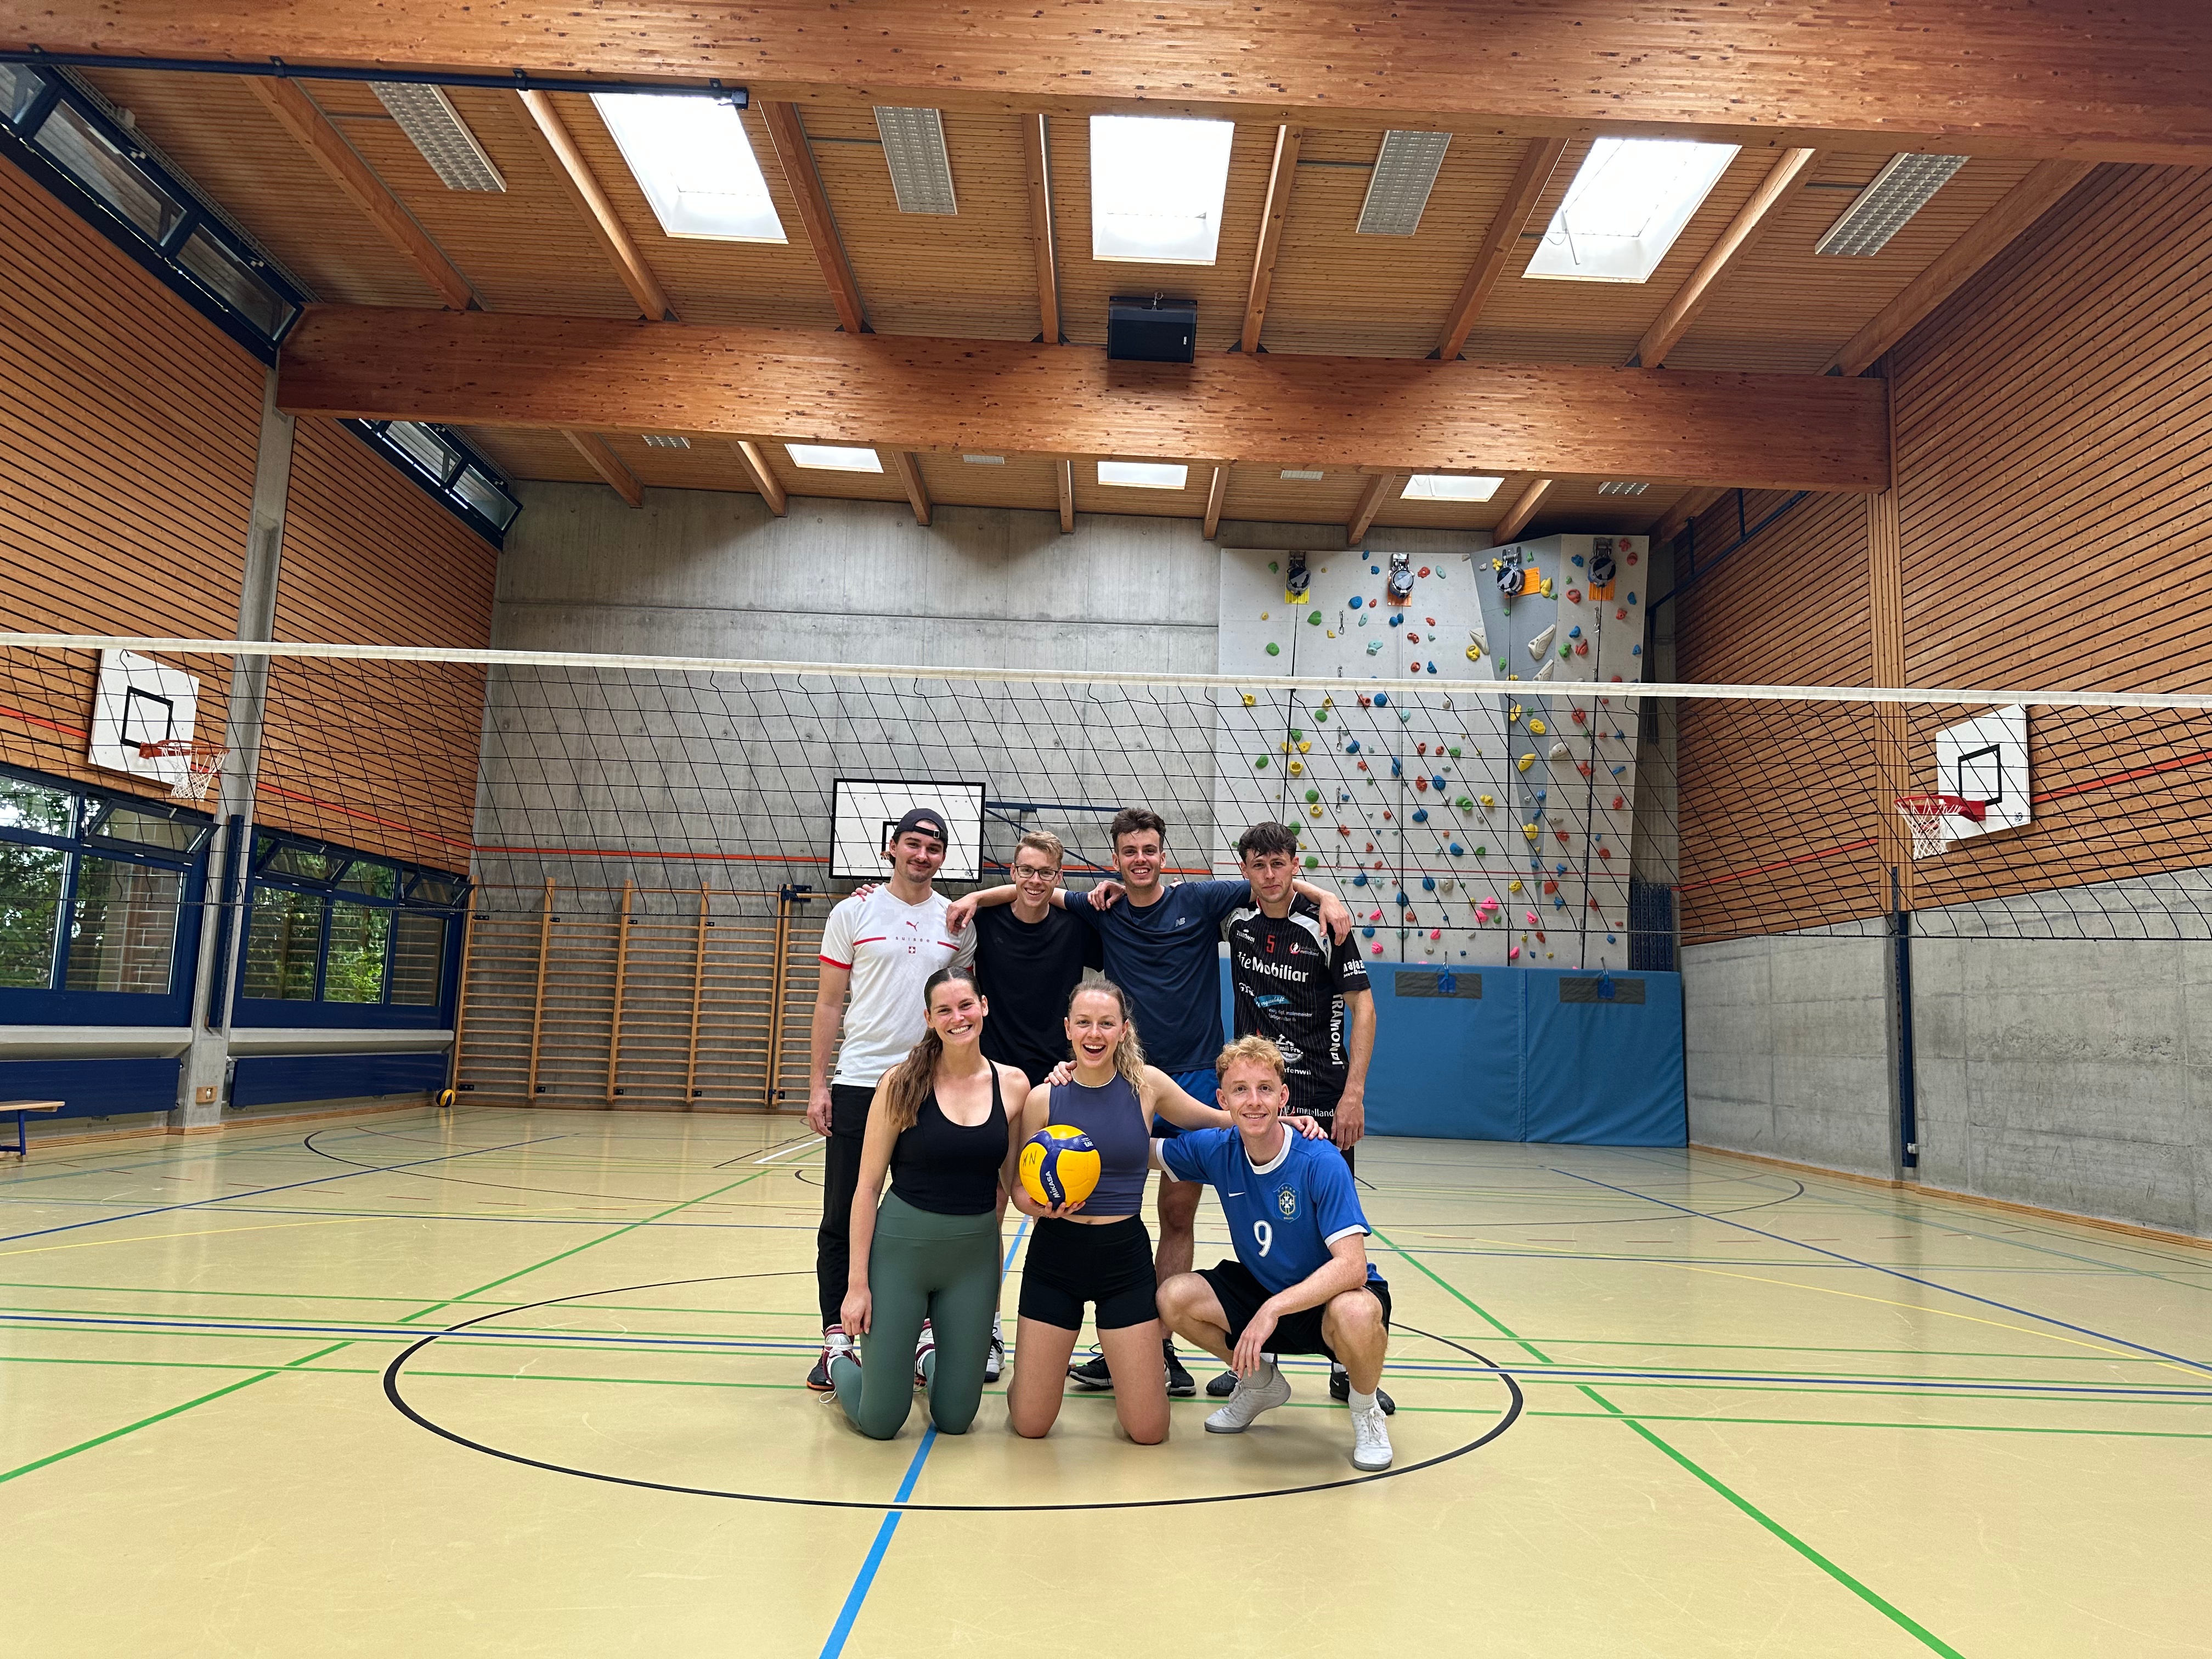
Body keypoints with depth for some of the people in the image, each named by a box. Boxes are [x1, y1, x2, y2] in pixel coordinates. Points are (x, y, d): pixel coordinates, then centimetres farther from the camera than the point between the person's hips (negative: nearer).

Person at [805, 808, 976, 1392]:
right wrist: (818, 1084, -3)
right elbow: (829, 1003, 3)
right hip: (859, 1083, -1)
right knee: (843, 1218, 2)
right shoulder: (854, 912, 1)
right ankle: (837, 1341, 11)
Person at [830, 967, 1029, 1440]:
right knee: (880, 1422, 4)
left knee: (954, 1419, 11)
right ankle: (840, 1359, 37)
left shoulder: (1012, 1085, -3)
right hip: (901, 1247, -3)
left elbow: (1013, 1182, 9)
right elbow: (867, 1186, -7)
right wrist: (858, 1282, -8)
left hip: (975, 1256, 3)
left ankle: (929, 1352, 44)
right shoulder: (902, 1083, -11)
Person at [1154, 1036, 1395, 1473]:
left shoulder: (1321, 1163, -26)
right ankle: (1260, 1383, 13)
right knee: (1174, 1297, -15)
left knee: (1356, 1314, -38)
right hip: (1260, 1289, 5)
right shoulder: (1218, 1150, -12)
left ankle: (1367, 1411, -2)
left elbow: (1352, 1266, -32)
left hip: (1325, 1299, -5)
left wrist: (1274, 1308, -40)